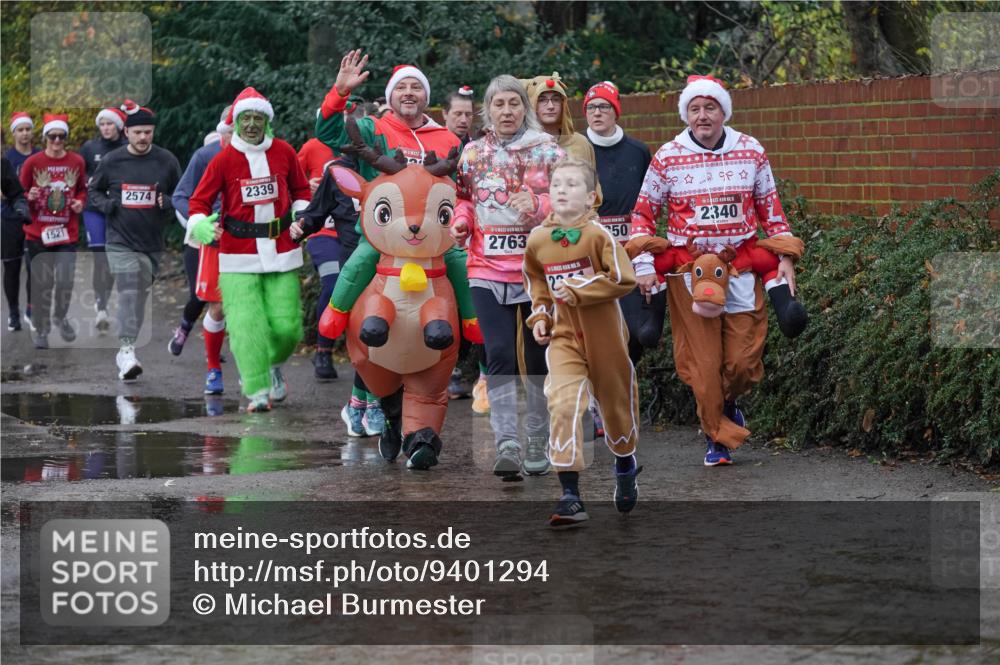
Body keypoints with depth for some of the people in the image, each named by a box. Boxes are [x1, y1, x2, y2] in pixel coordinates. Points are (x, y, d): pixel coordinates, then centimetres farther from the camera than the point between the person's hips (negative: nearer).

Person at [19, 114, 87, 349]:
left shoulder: (77, 162, 0)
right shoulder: (32, 162, -6)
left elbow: (82, 189, 15)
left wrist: (80, 202, -5)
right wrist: (29, 197, -20)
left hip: (67, 232, 1)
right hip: (38, 233, -1)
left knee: (65, 281, -1)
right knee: (41, 284, 1)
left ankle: (60, 317, 27)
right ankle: (41, 328, 16)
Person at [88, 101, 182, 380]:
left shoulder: (167, 161, 0)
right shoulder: (111, 161, 0)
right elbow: (94, 191, 15)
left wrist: (167, 204, -11)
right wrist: (108, 206, -5)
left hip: (152, 242, 2)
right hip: (121, 240, -2)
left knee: (140, 297, 11)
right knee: (129, 293, -18)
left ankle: (125, 355, 25)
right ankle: (127, 349, -24)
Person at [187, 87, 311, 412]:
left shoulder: (284, 153, 4)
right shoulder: (224, 160, -4)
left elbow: (301, 189, 19)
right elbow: (200, 200, -1)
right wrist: (201, 226, -20)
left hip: (281, 249, 2)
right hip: (238, 254, -2)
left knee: (287, 325, -1)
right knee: (246, 325, -13)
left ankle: (273, 364, 31)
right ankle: (257, 392, -7)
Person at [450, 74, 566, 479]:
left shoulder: (547, 151, 2)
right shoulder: (473, 153, 10)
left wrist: (538, 205, -19)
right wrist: (461, 222, -1)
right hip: (488, 270, 1)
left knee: (539, 359, 7)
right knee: (499, 355, -13)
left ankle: (538, 446, 20)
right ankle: (506, 446, -18)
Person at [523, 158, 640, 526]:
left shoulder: (598, 234, -14)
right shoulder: (537, 239, -1)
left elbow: (624, 278, -20)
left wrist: (576, 289, -22)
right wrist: (539, 315, 6)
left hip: (604, 336, -2)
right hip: (563, 337, 2)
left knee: (616, 402, 15)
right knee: (562, 403, -17)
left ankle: (625, 467, 46)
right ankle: (570, 494, -18)